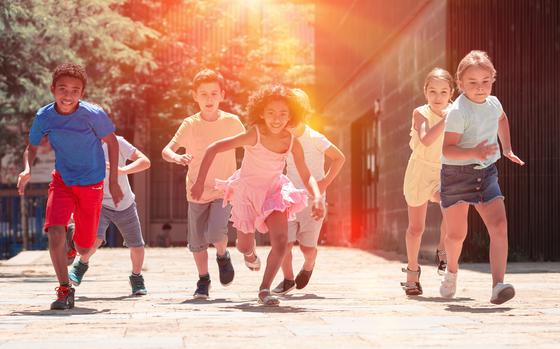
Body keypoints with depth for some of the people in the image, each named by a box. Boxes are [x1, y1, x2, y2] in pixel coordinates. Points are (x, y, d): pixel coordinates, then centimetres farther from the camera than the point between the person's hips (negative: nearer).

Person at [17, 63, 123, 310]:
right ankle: (65, 290, -8)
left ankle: (77, 246, 44)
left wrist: (113, 181, -4)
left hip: (92, 183, -1)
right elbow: (32, 147, 5)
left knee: (84, 249, 4)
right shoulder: (44, 117, -11)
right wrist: (27, 170, -16)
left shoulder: (93, 114, -19)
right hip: (62, 180, 1)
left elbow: (112, 142, -4)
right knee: (55, 232, -23)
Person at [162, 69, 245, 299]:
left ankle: (223, 256, 12)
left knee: (216, 232, -22)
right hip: (197, 191, 2)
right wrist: (177, 157, -31)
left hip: (224, 190, -2)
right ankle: (203, 280, 31)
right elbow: (166, 150, -9)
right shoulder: (190, 125, -5)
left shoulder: (232, 122, -5)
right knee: (197, 241, 7)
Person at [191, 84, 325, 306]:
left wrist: (317, 197, -27)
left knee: (281, 241, -19)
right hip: (247, 191, -2)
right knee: (244, 246, 10)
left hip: (274, 191, 2)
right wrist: (200, 182, -24)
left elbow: (306, 176, -9)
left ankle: (265, 289, -5)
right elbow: (213, 150, -22)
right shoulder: (254, 136, -26)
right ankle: (250, 253, 50)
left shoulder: (292, 142, -16)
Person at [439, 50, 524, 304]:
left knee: (499, 226, -14)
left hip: (486, 173, 5)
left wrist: (507, 148, 23)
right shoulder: (458, 111, -19)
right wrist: (474, 153, -38)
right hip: (457, 174, -5)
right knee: (456, 234, 4)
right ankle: (452, 270, 38)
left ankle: (498, 286, -20)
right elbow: (447, 149, -23)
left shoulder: (493, 103, 3)